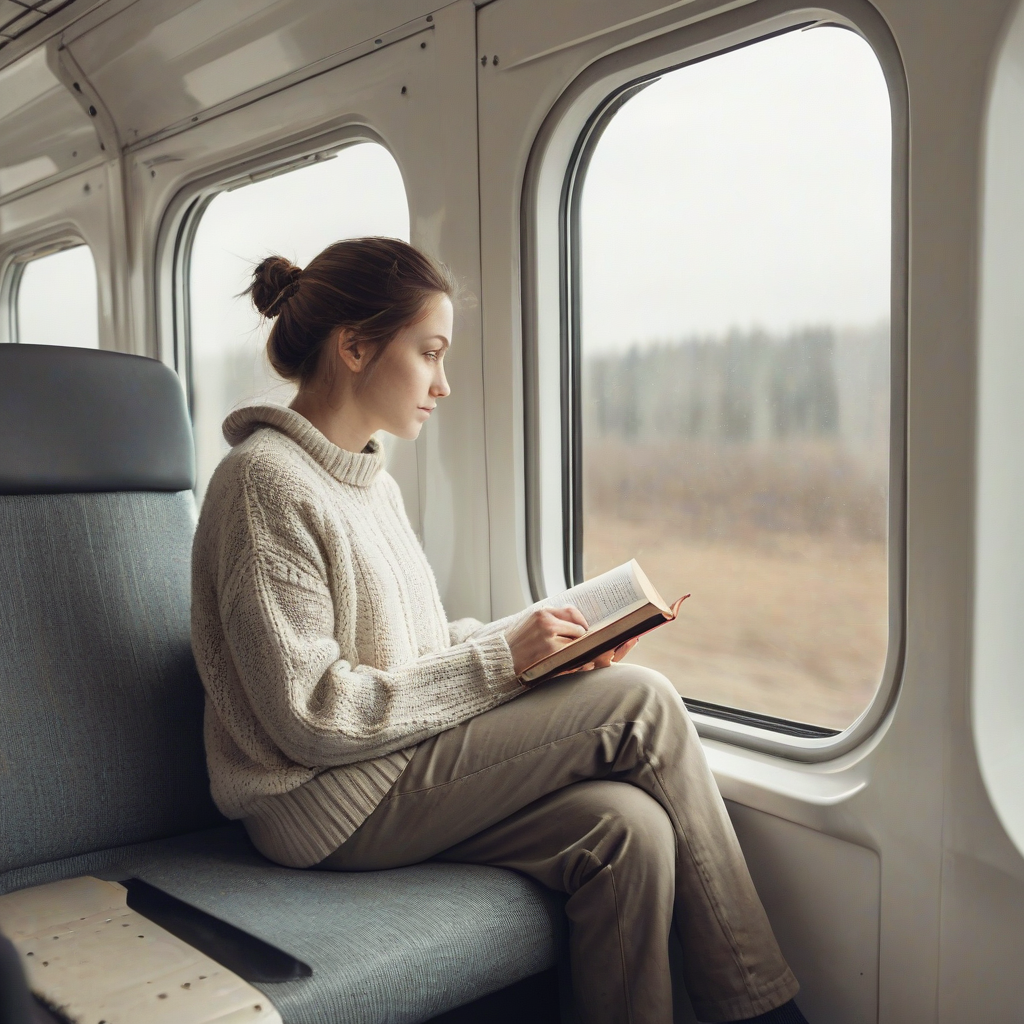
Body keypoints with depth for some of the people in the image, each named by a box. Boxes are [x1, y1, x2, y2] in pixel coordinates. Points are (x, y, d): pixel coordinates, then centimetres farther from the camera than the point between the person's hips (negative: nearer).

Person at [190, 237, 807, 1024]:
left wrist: (538, 642, -2)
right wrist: (498, 657, -17)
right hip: (327, 805, -8)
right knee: (640, 703, -15)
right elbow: (311, 715, -20)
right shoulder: (266, 483, -15)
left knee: (627, 826, -17)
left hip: (391, 774, 8)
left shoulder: (371, 479, 13)